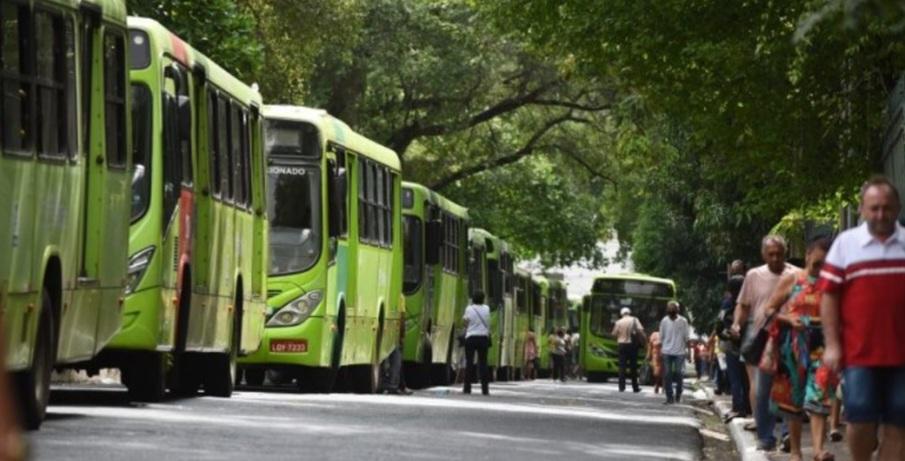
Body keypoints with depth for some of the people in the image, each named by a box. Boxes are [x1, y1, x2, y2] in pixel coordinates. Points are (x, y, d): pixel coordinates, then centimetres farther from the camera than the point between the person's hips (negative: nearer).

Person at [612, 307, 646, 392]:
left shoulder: (618, 322, -1)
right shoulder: (634, 320, -3)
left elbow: (614, 334, 0)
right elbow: (640, 330, -13)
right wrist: (644, 339, -1)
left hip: (621, 345, 0)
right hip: (632, 345, 0)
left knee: (622, 366, 2)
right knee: (633, 366, 8)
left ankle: (622, 387, -5)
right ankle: (635, 387, 11)